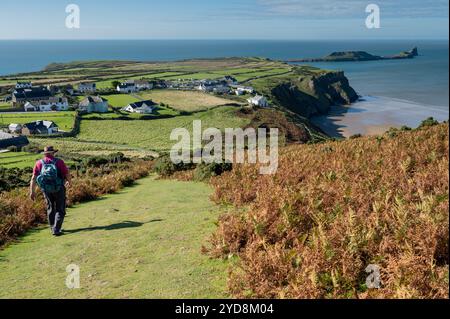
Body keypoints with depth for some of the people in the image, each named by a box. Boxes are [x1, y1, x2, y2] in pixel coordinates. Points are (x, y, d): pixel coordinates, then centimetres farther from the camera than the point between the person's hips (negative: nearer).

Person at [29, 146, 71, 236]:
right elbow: (67, 174, -4)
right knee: (60, 210, 6)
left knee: (50, 208, 20)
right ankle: (56, 230, -5)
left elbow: (33, 178, -1)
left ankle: (53, 228, 28)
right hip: (59, 188, -3)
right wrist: (69, 182, 17)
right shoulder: (59, 161, -5)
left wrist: (32, 192, 3)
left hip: (46, 189, 3)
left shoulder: (39, 163, 2)